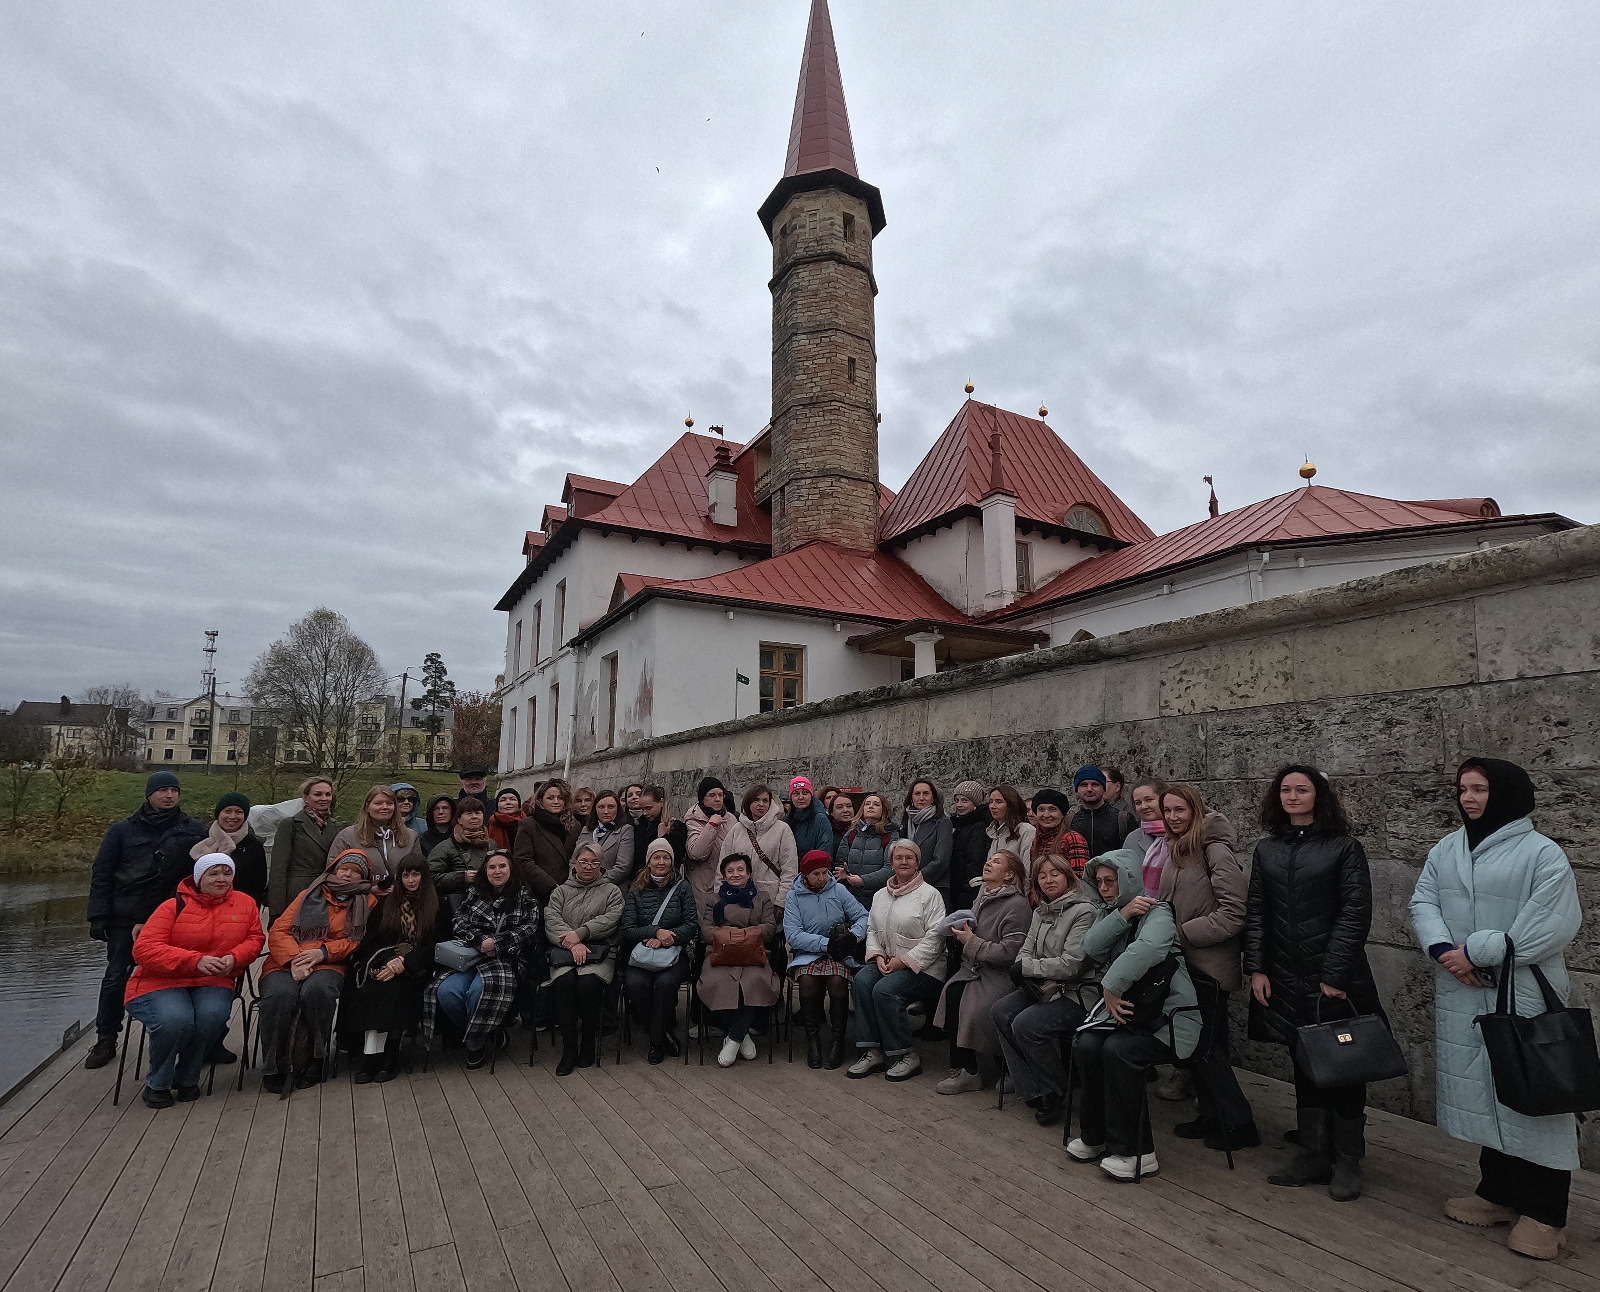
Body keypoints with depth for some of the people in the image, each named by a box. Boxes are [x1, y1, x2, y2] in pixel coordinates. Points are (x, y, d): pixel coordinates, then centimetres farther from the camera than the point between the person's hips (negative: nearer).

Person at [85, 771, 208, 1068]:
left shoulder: (194, 831, 4)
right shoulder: (123, 830, 4)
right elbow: (102, 874, 4)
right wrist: (98, 916, -3)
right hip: (126, 919, 0)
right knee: (116, 978, 7)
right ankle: (105, 1041, 20)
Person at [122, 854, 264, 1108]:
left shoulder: (245, 903, 6)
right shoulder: (174, 906, -4)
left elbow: (255, 938, 12)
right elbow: (144, 949, -11)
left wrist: (234, 958, -12)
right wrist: (196, 961, -23)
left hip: (213, 982, 2)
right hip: (162, 982, -2)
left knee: (213, 1014, -31)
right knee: (175, 1019, -33)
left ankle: (187, 1079, -2)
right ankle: (157, 1084, -2)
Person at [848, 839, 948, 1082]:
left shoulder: (929, 894, -3)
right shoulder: (880, 895, 17)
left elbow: (935, 937, -11)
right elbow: (872, 930, 18)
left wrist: (903, 961, -15)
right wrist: (878, 955, -3)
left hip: (922, 966, -5)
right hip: (886, 962, 6)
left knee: (885, 989, -29)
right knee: (861, 981, -24)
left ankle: (906, 1056, -13)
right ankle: (872, 1051, -18)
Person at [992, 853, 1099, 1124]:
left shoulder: (1083, 911, -13)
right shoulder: (1040, 912, 14)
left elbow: (1070, 964, -19)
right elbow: (1025, 953, 10)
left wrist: (1026, 967, -11)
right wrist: (1036, 976, -12)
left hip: (1075, 994, -8)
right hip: (1043, 989, 8)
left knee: (1026, 1024, -25)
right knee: (1000, 1012, -13)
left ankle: (1055, 1093, -2)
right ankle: (1034, 1091, -5)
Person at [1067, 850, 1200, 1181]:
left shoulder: (1157, 913, -10)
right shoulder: (1108, 912, 13)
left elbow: (1146, 948, -32)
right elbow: (1092, 948, -6)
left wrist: (1111, 986, -27)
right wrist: (1122, 915, -16)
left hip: (1167, 1016, -6)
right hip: (1127, 1009, 6)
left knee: (1117, 1050, -29)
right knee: (1085, 1045, -19)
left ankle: (1136, 1152, -14)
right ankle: (1096, 1137, -2)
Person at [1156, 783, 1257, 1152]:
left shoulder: (1214, 849, -17)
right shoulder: (1176, 849, 9)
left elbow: (1234, 912, -22)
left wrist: (1185, 933, -17)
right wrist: (1145, 906, -4)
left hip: (1208, 963, -8)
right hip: (1183, 960, 8)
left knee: (1207, 1046, 1)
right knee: (1194, 1042, 15)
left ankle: (1239, 1125, 16)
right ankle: (1210, 1117, 28)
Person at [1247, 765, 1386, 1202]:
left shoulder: (1344, 847, -4)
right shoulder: (1266, 850, 8)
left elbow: (1355, 914, -9)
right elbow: (1256, 914, 8)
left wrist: (1334, 976, -14)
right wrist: (1256, 968, -1)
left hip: (1336, 979, -3)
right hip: (1286, 981, 4)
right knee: (1305, 1067, 11)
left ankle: (1349, 1162, 20)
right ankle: (1312, 1157, 21)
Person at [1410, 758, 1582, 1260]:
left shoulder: (1542, 853, -9)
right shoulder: (1446, 850, 8)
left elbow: (1552, 926, -16)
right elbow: (1423, 902, 4)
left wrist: (1476, 952, -17)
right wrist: (1443, 950, -13)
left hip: (1525, 997, -5)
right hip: (1462, 996, 5)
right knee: (1481, 1093, 14)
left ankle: (1543, 1211, 18)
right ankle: (1498, 1192, 30)